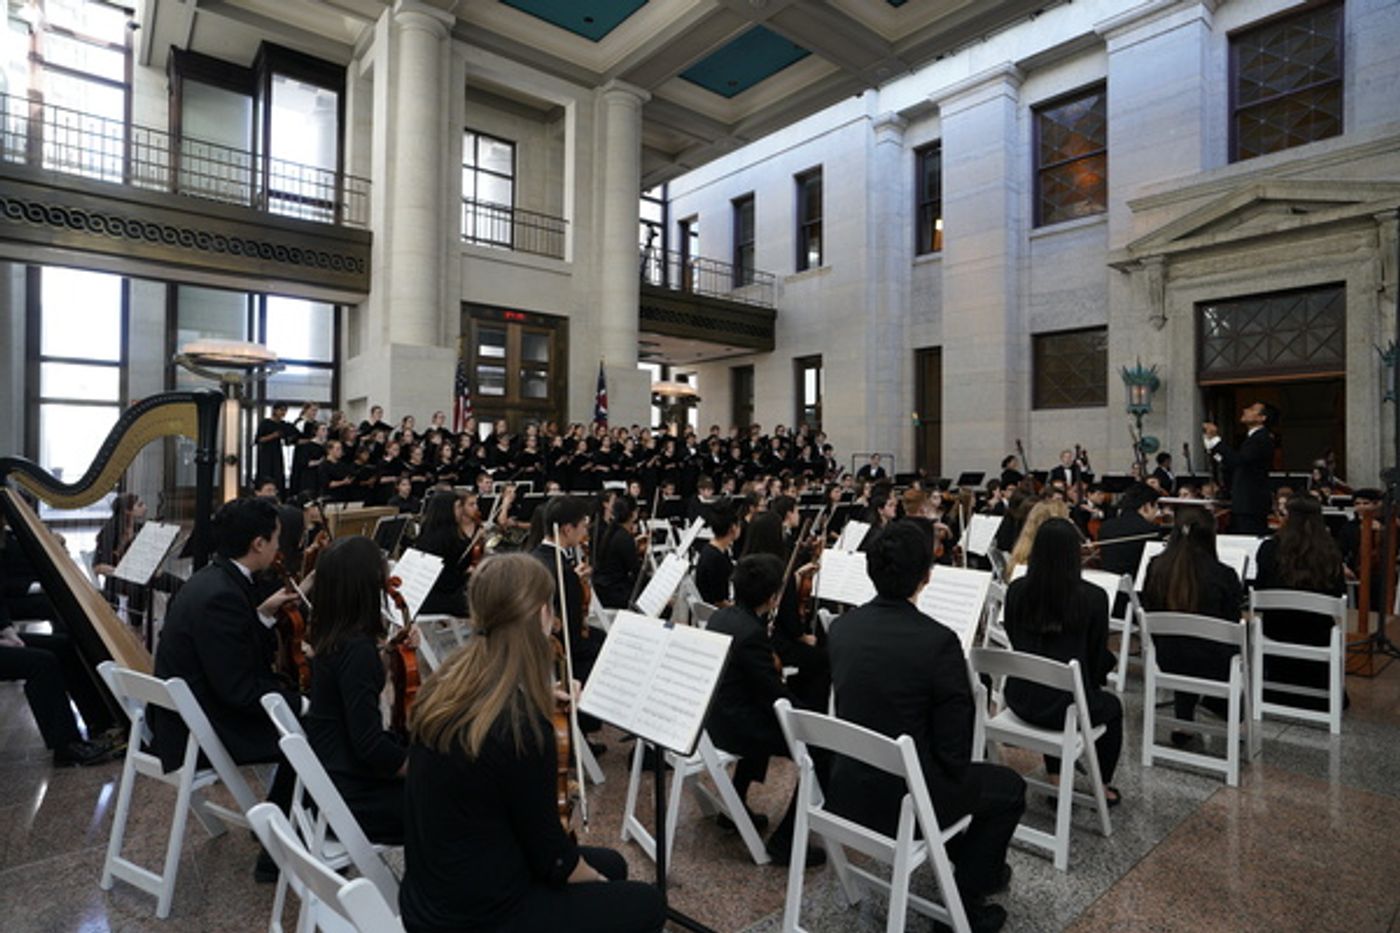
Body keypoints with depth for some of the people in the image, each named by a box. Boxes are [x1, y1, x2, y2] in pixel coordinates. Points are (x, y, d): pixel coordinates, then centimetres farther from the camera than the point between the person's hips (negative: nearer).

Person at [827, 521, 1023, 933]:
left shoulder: (842, 626, -6)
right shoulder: (938, 641, -24)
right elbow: (954, 747, -16)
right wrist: (953, 772, 7)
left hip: (846, 789, 6)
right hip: (905, 799, -6)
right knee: (1009, 787, 21)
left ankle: (968, 861, 48)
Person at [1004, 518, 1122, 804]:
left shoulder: (1017, 590, -6)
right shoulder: (1093, 597, -16)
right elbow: (1097, 657, -3)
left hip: (1020, 699, 3)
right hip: (1066, 705, -3)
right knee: (1112, 706, 31)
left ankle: (1056, 780, 41)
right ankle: (1101, 787, 41)